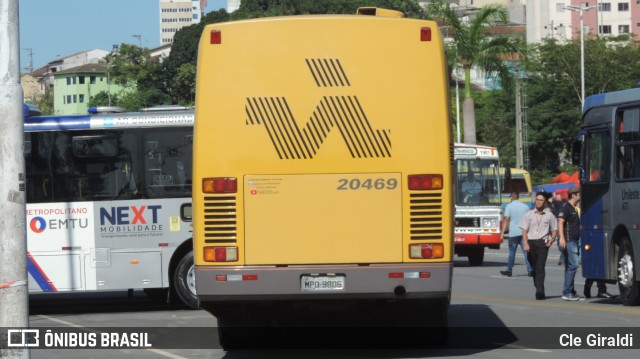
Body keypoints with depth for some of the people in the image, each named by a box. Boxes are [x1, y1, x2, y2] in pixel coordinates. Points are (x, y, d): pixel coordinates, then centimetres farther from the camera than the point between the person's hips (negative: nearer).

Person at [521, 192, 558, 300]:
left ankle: (540, 291, -22)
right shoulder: (529, 214, 11)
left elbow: (554, 229, 15)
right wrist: (525, 243, -8)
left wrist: (552, 238, -5)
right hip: (531, 243, 2)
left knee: (540, 267, -14)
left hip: (543, 243, -2)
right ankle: (539, 289, 15)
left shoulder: (549, 215, 9)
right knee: (534, 268, 6)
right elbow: (524, 230, 6)